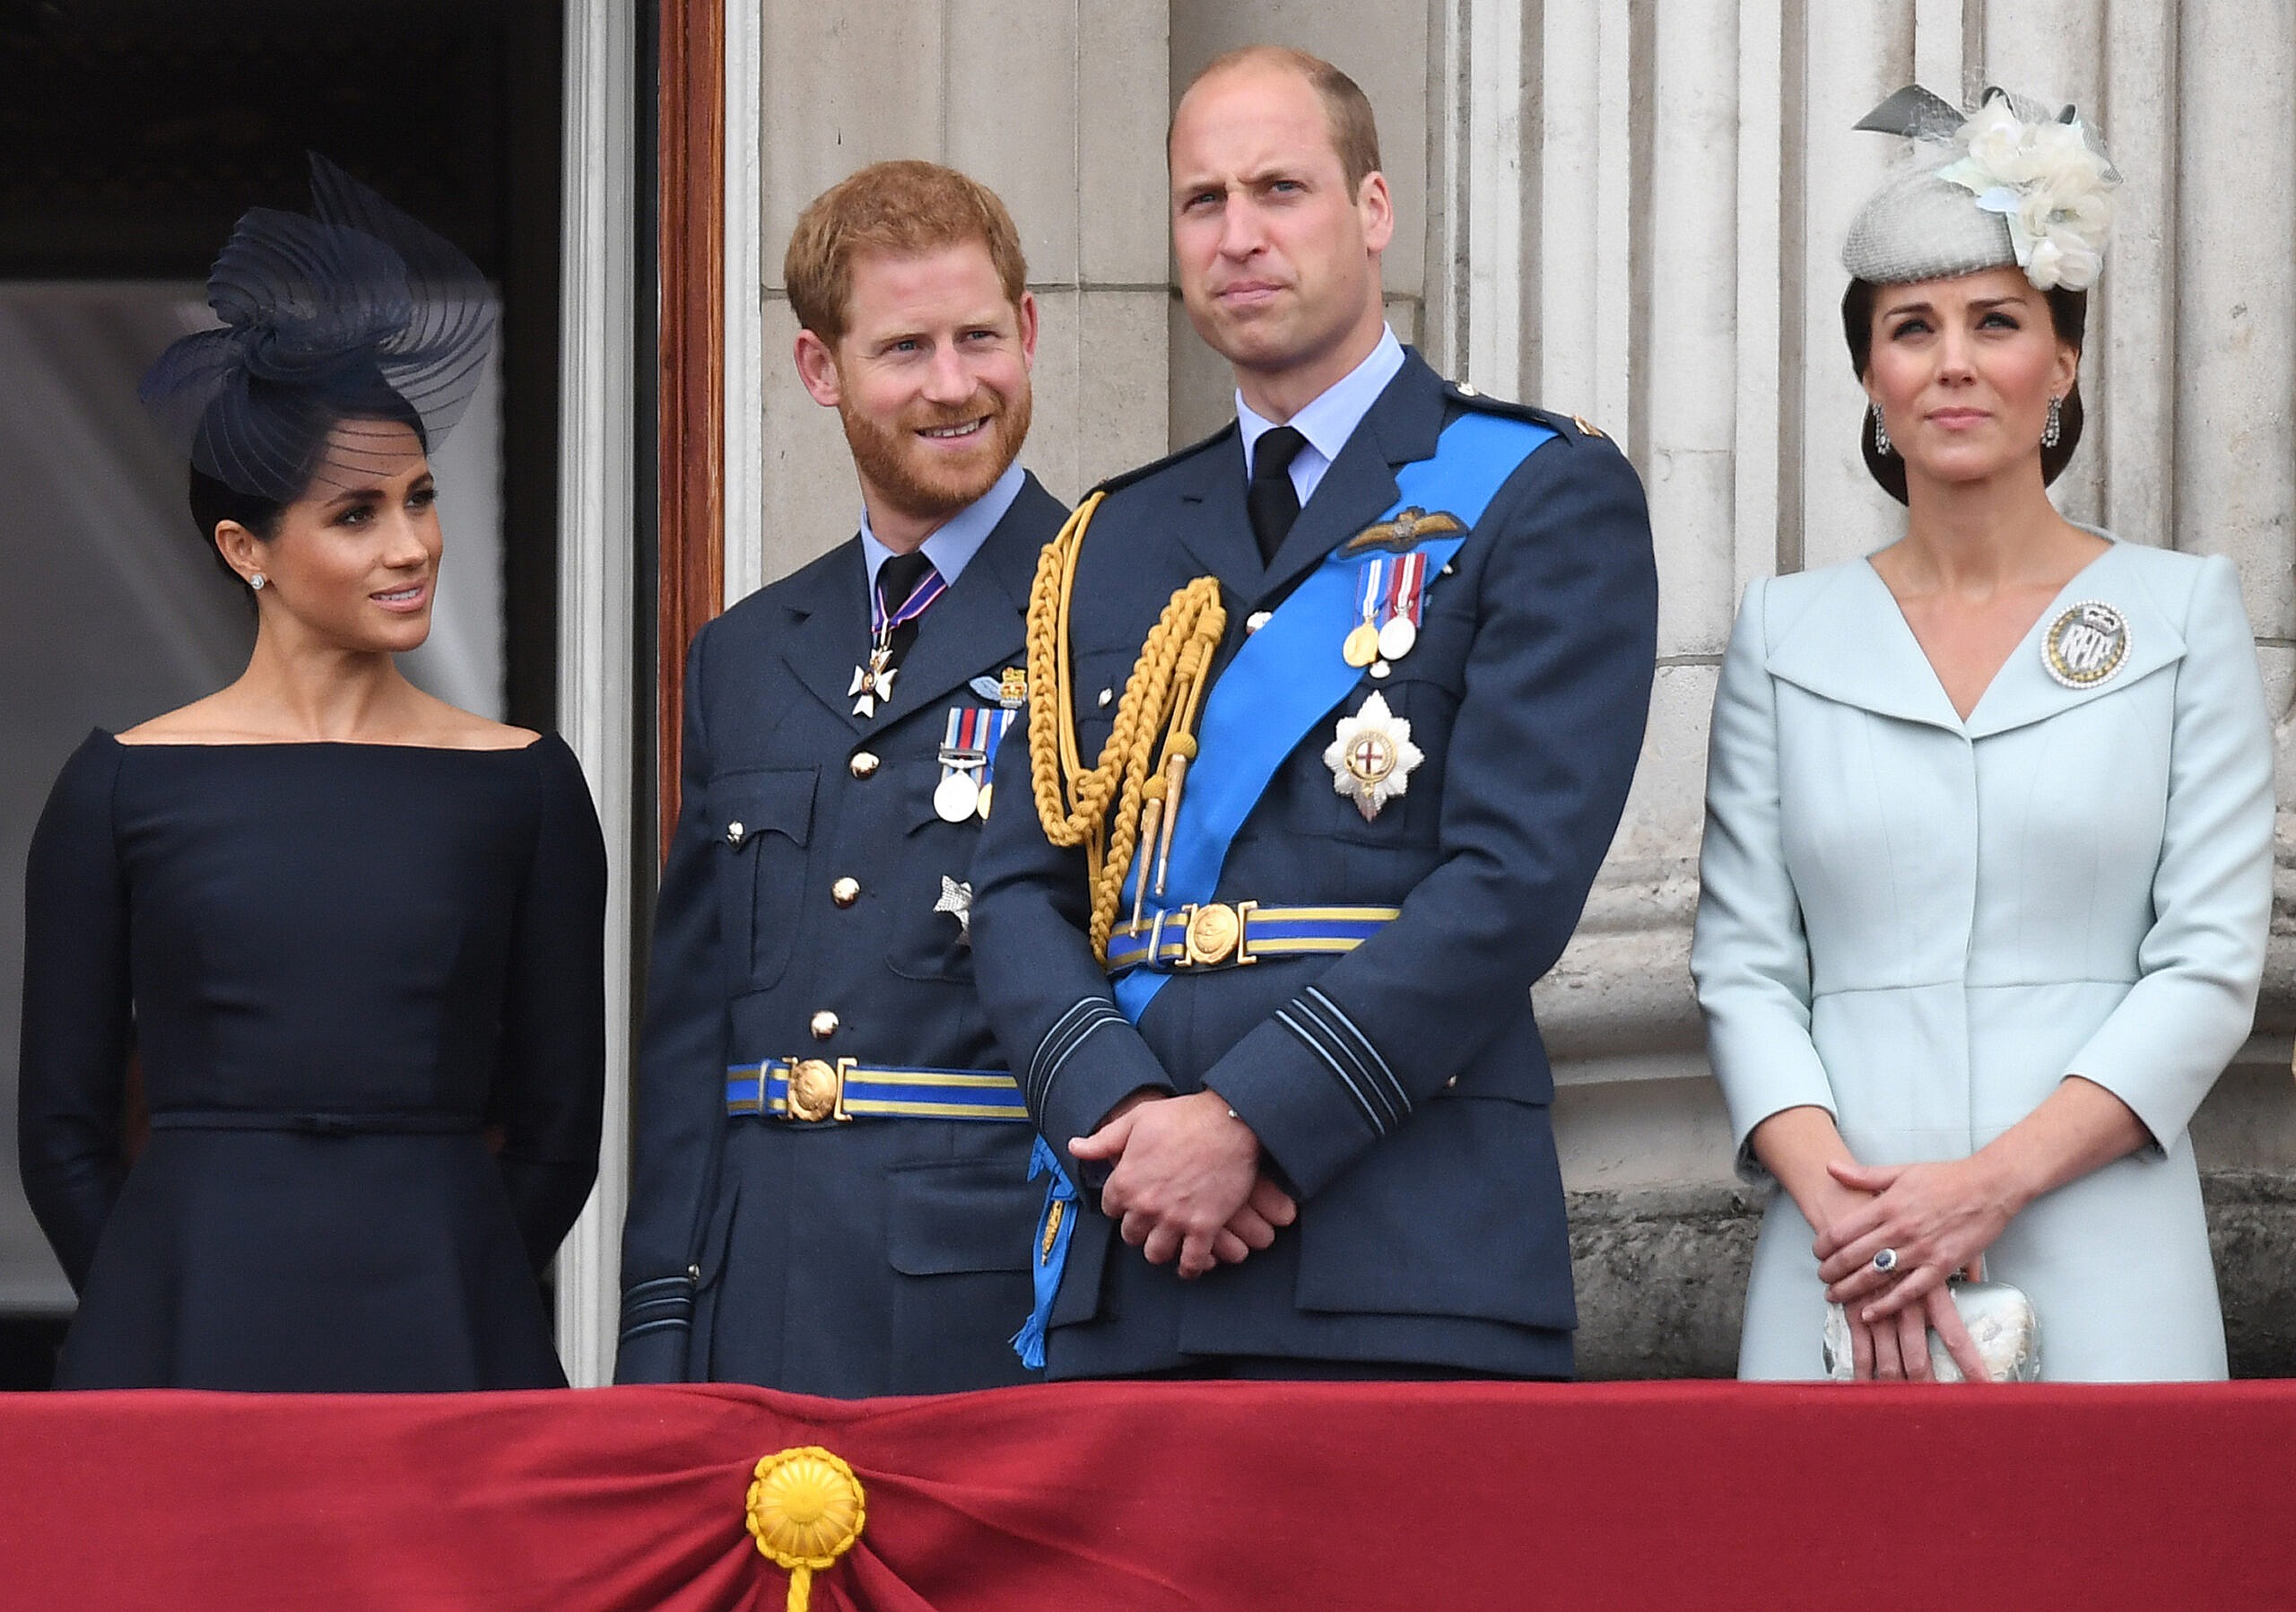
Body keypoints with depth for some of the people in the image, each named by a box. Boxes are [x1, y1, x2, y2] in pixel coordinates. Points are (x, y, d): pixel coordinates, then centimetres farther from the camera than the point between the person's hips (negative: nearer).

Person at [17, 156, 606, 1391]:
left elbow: (557, 1131, 9)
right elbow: (63, 1131, 7)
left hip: (447, 1334, 1)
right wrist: (181, 1320, 4)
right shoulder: (123, 788, 4)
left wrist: (439, 1309, 5)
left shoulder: (523, 789, 7)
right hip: (190, 1345, -1)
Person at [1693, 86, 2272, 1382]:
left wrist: (1990, 1181, -13)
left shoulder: (2183, 614, 5)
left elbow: (2211, 965, -1)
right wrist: (1841, 1203, -12)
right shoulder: (1788, 634, 10)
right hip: (1843, 1267, 1)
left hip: (2097, 1270, -1)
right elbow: (1744, 968, 6)